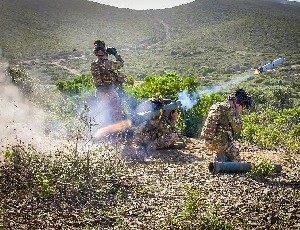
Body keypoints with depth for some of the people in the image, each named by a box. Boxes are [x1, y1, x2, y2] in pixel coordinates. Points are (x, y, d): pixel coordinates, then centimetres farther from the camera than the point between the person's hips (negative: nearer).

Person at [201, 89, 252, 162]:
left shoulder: (217, 105, 18)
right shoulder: (230, 107, -10)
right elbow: (237, 128, -9)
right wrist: (237, 114, 4)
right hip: (218, 141, -8)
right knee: (236, 157, 8)